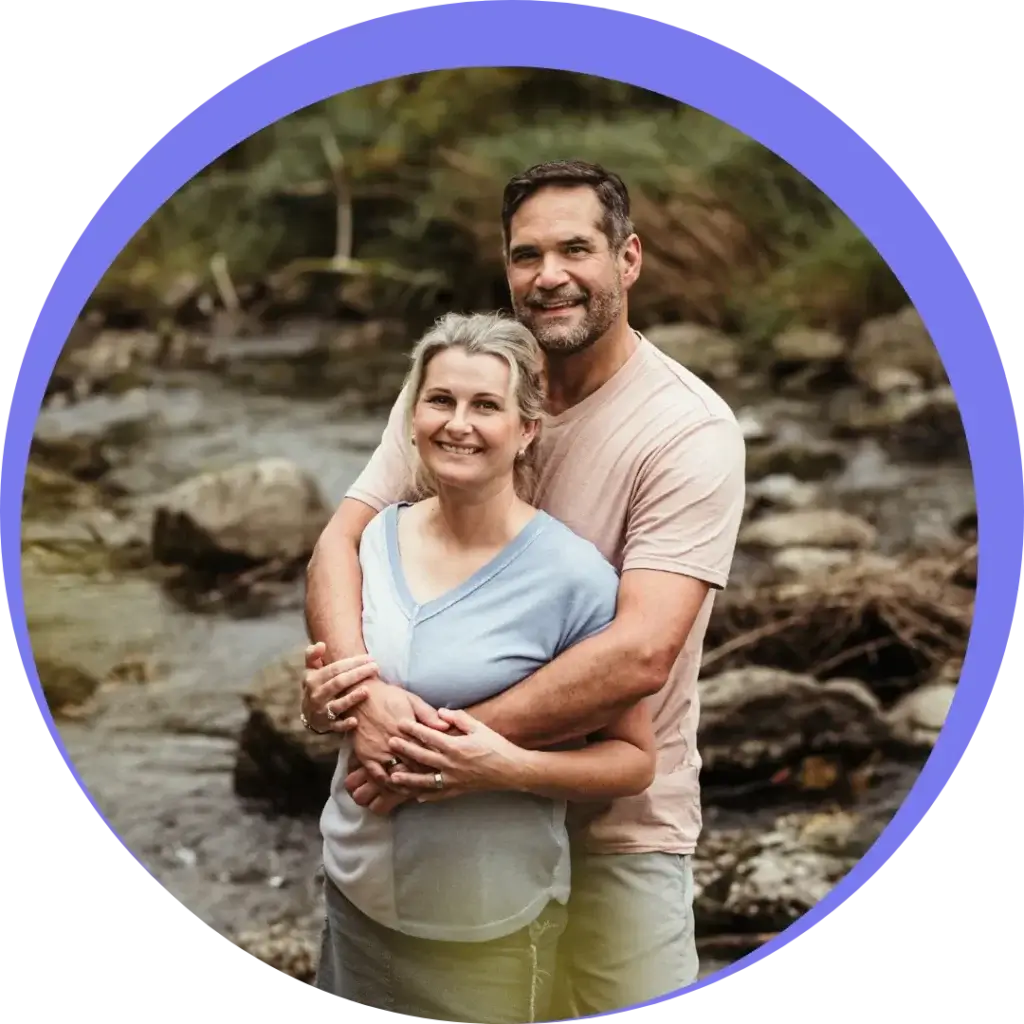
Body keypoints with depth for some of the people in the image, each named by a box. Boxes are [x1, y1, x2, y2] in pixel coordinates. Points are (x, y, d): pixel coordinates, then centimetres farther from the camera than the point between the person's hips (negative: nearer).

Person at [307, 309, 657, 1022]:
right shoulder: (373, 536, 0)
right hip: (356, 891, 5)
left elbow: (636, 759, -9)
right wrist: (332, 701, -7)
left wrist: (512, 768, -25)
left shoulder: (571, 573, -15)